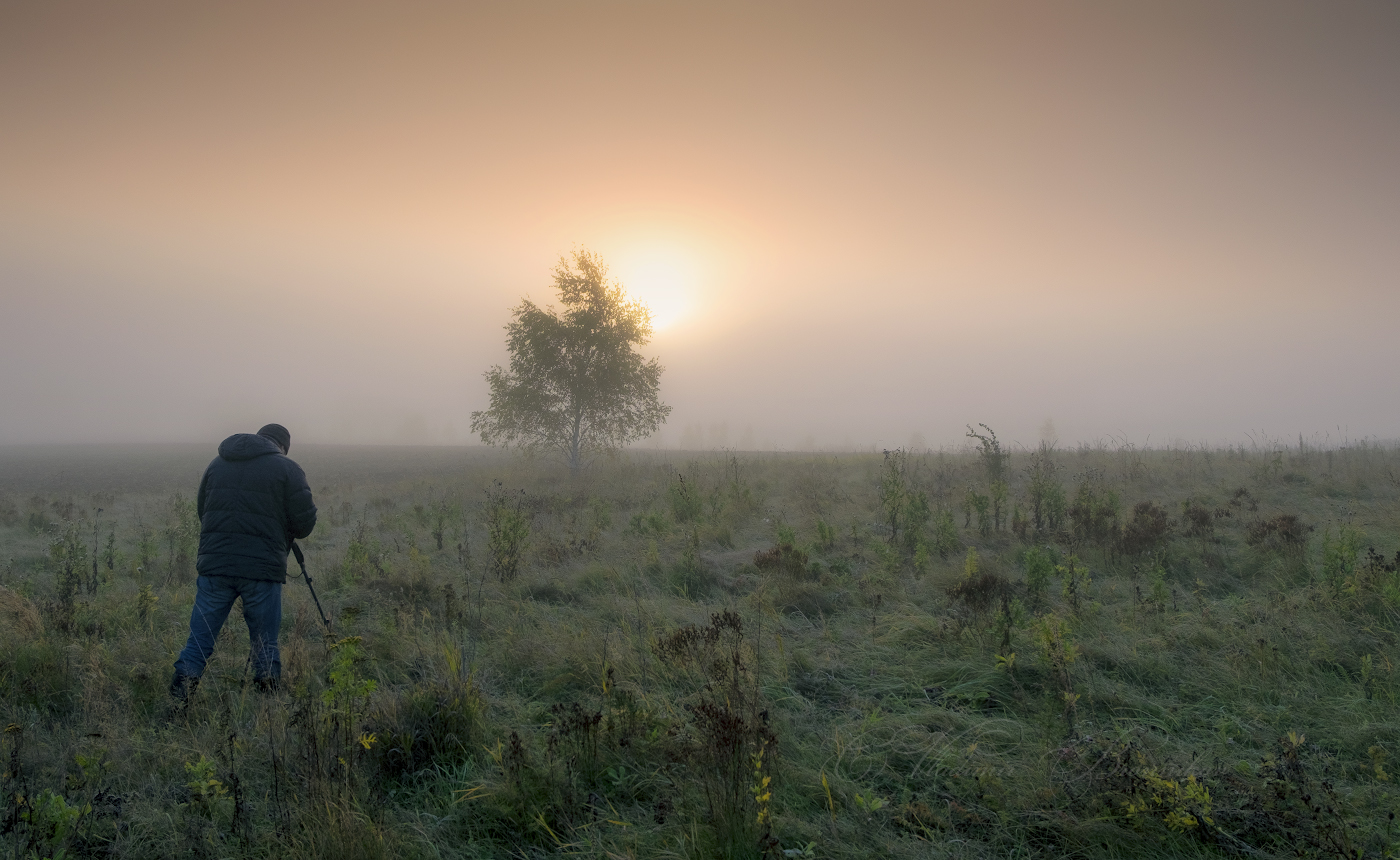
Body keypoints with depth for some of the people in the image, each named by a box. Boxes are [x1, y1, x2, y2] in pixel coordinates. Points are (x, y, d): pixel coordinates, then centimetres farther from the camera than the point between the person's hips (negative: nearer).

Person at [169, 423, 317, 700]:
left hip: (214, 566, 4)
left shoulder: (216, 464, 16)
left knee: (198, 641, 8)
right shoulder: (287, 469, 0)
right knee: (265, 644, 6)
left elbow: (202, 512, 24)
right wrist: (282, 532, 19)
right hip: (262, 570, -3)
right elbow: (304, 524, -2)